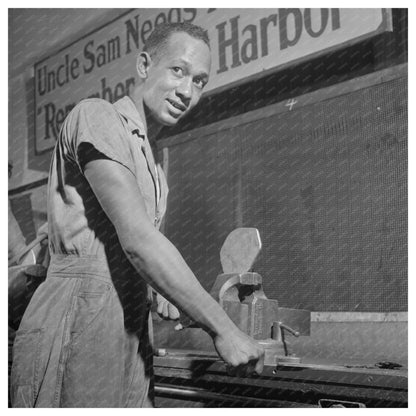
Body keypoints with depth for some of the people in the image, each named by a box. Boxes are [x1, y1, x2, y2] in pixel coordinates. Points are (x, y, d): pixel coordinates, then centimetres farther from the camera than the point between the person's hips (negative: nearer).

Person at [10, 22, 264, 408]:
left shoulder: (150, 166, 22)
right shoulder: (95, 116, -8)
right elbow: (137, 239, -18)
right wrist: (223, 329, -16)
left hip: (128, 333, 9)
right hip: (77, 327, -9)